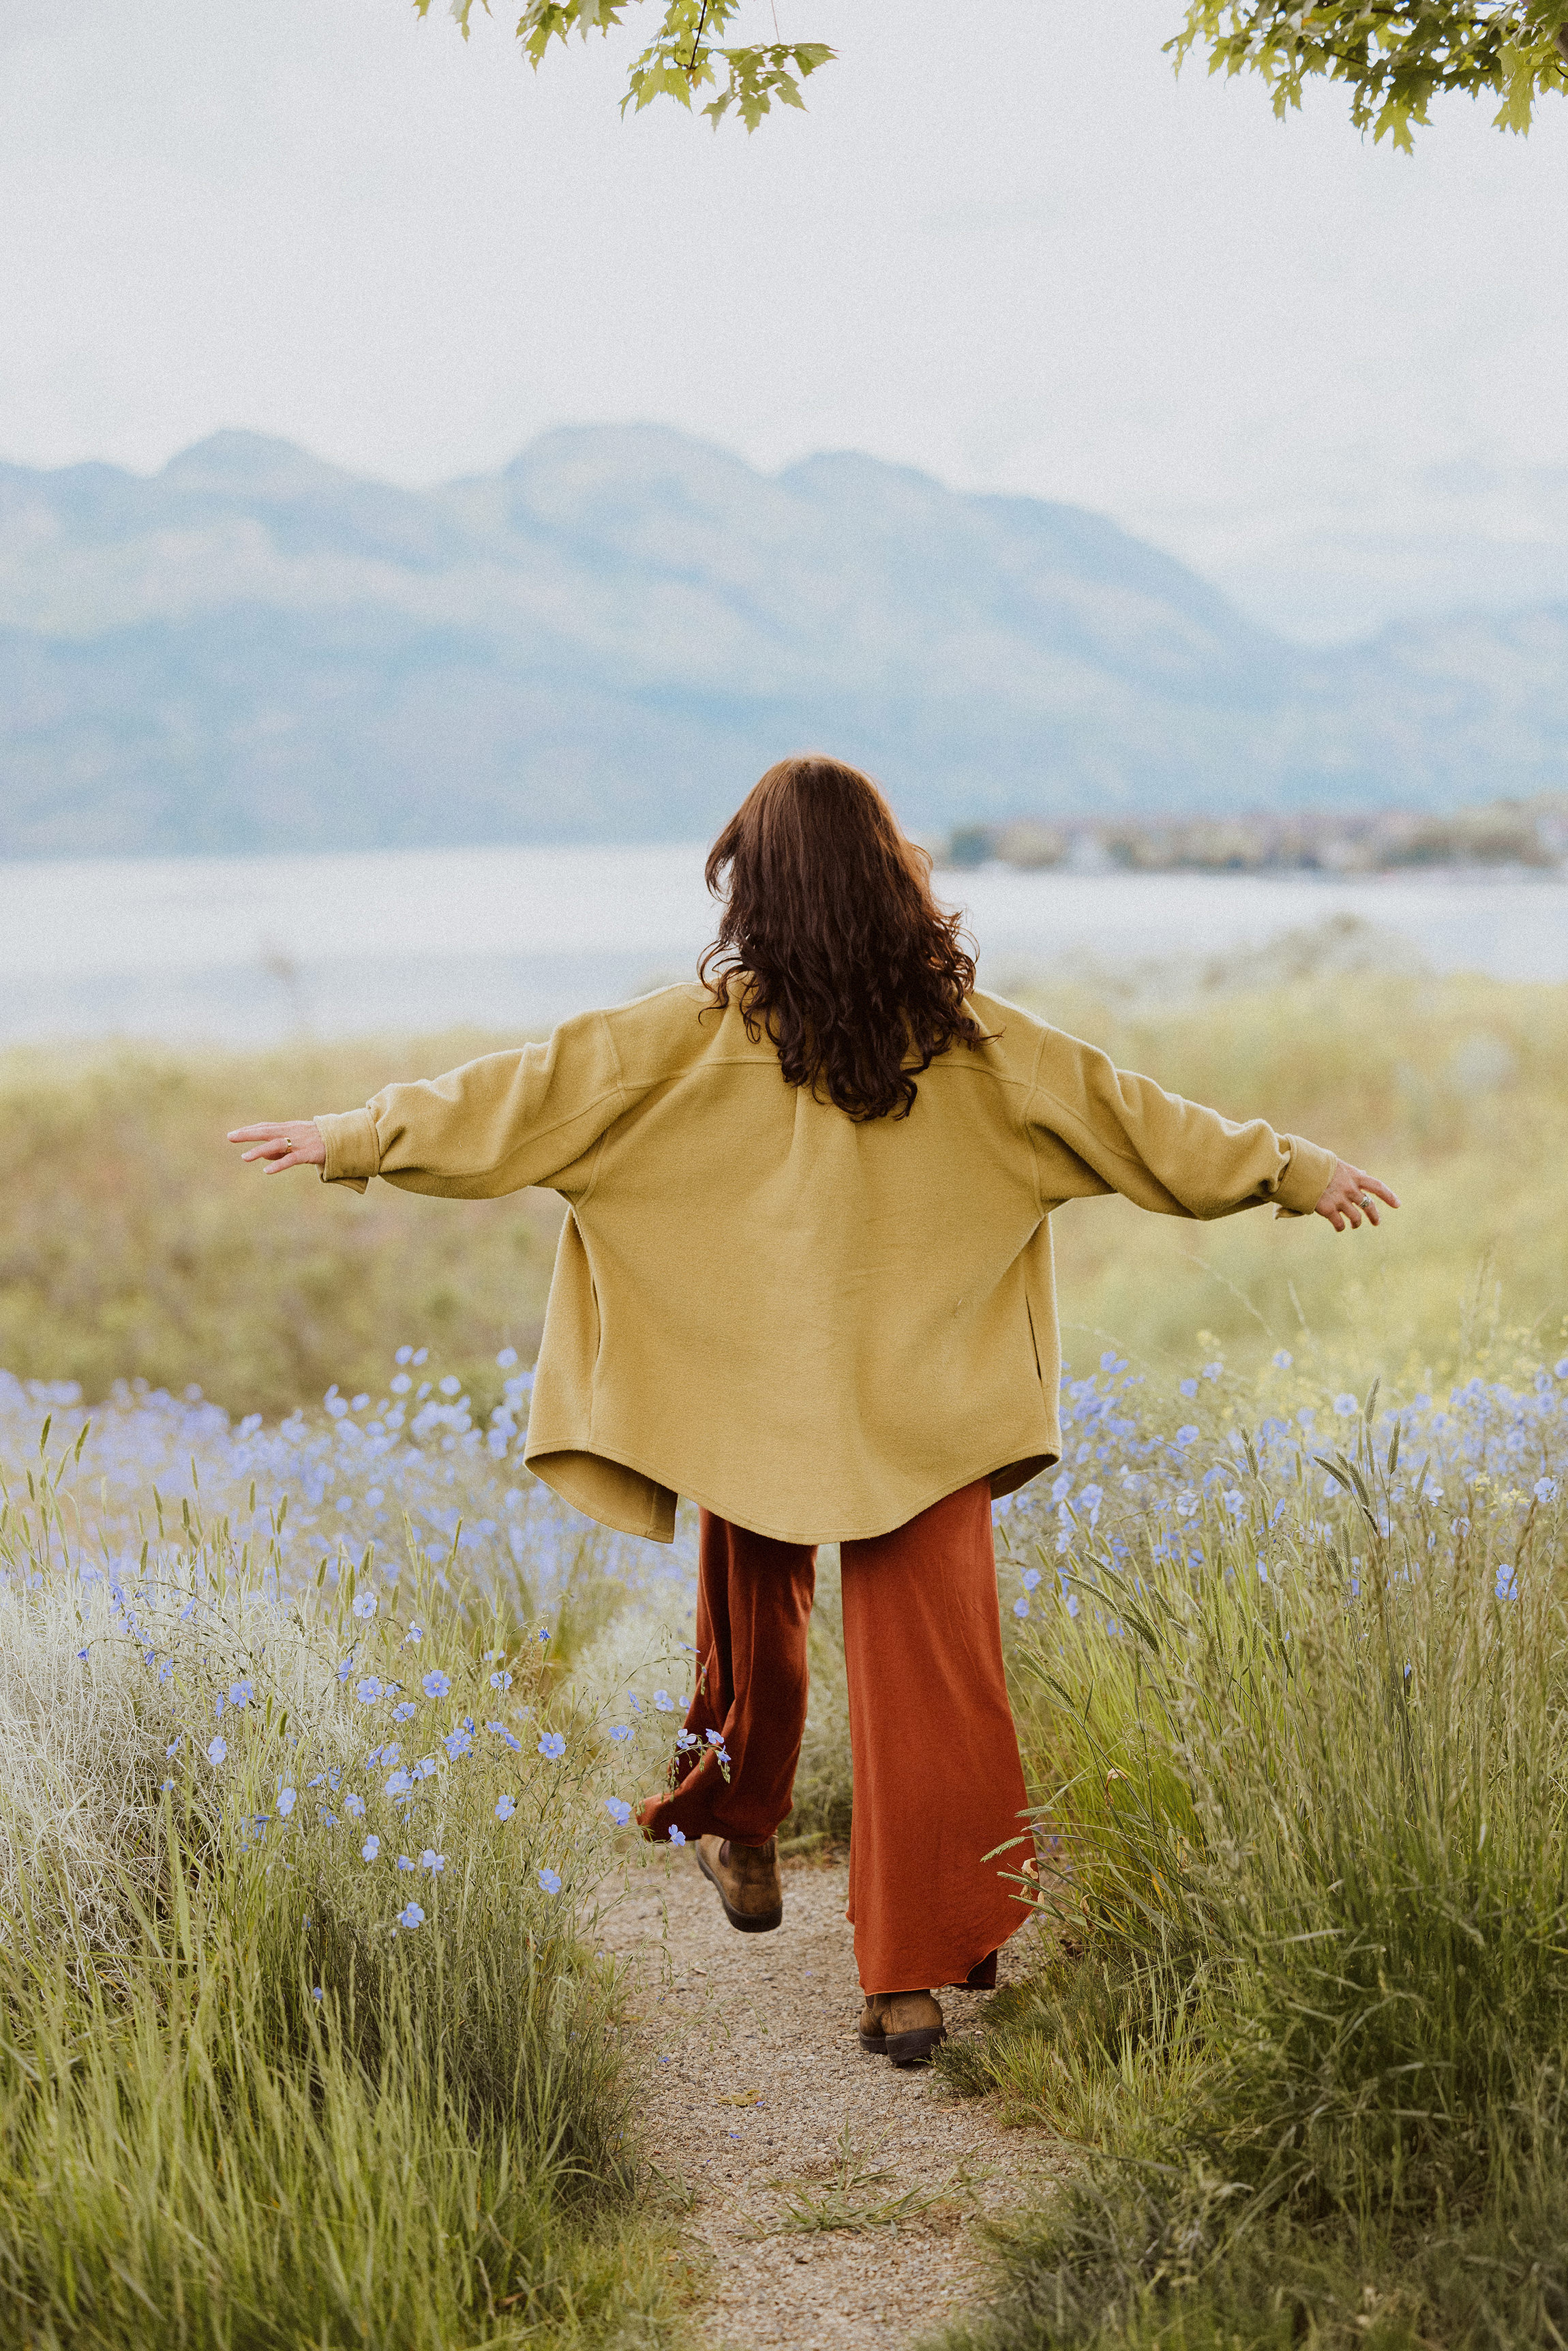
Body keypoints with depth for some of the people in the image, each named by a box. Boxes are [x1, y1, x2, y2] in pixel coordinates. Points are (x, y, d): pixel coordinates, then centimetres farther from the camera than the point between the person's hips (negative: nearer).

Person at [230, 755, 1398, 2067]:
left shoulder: (714, 1027, -7)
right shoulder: (961, 1031, 0)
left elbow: (539, 1088, -7)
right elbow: (1117, 1109, 6)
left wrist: (361, 1136, -1)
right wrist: (1288, 1169, 16)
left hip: (758, 1393, -1)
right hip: (921, 1404, 1)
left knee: (755, 1619, 22)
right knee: (927, 1674, 1)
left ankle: (741, 1836, 43)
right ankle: (918, 1969, -4)